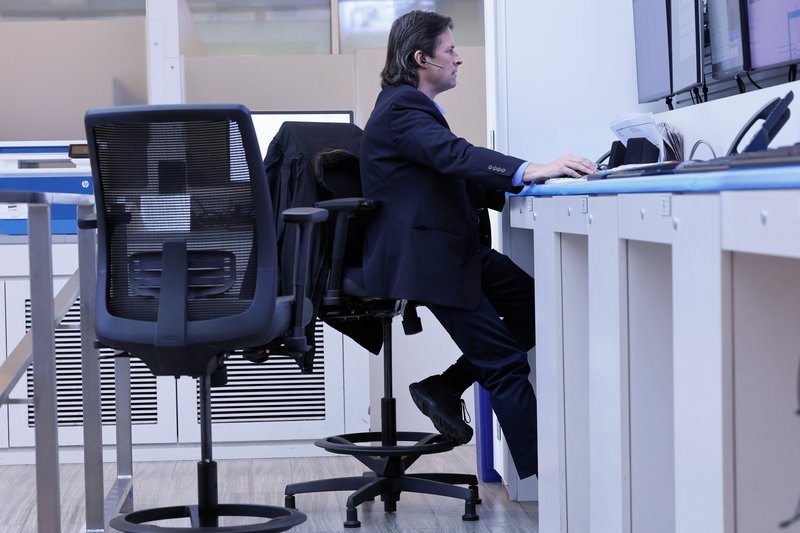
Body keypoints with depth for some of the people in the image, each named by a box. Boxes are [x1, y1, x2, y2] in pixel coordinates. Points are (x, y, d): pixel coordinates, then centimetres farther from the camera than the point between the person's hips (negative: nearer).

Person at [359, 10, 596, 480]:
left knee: (538, 308, 3)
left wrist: (514, 187, 3)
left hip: (460, 248, 10)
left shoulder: (414, 106, 18)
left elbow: (459, 177, 17)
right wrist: (531, 171, -44)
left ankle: (444, 388, 11)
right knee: (505, 364, -9)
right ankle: (537, 478, -4)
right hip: (424, 258, -10)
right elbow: (454, 155, -33)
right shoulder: (402, 109, -16)